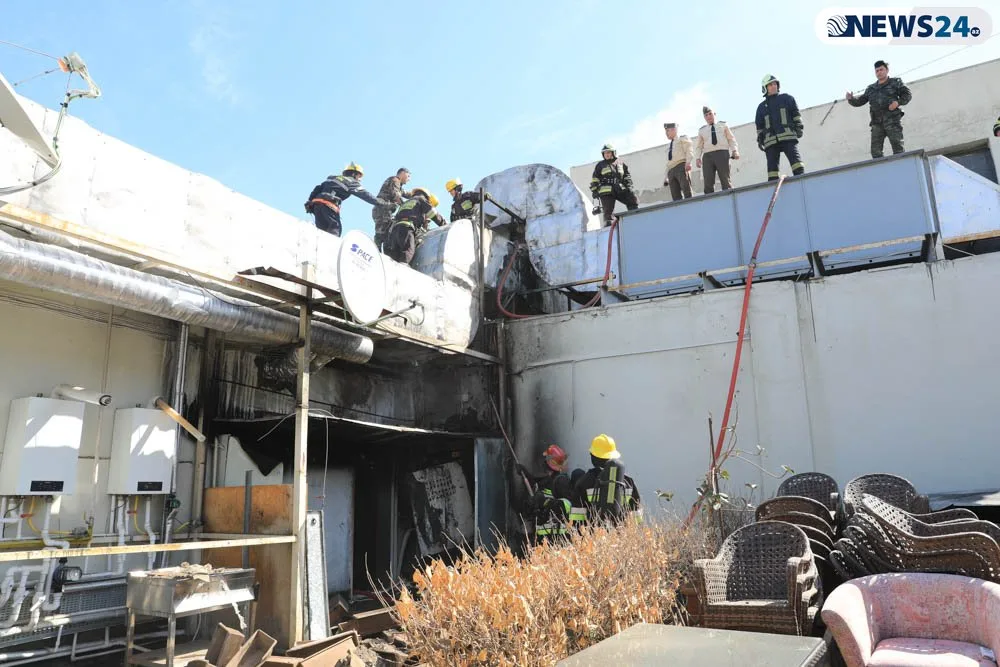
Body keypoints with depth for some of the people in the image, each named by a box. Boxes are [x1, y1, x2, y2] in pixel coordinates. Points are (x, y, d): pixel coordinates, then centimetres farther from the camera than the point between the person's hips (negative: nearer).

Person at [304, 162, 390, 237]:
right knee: (335, 230, -7)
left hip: (316, 202, 7)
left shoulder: (332, 178, 30)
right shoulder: (351, 182, 10)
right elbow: (364, 194, 3)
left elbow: (318, 189, 25)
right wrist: (383, 203, 3)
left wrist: (309, 202, 23)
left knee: (322, 231, 10)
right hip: (328, 205, -7)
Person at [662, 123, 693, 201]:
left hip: (682, 166, -5)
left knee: (686, 189, -22)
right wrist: (665, 178, 19)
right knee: (675, 196, -10)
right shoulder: (668, 146, 35)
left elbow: (688, 150, 0)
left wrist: (688, 162, -19)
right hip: (671, 171, 5)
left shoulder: (682, 138, 17)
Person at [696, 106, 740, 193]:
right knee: (708, 183, -10)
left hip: (722, 153, -1)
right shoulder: (702, 130, 22)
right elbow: (699, 146, 19)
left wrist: (735, 151, -4)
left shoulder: (723, 125, 19)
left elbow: (731, 139, 13)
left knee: (725, 180, -10)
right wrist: (698, 158, 1)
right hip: (707, 155, 1)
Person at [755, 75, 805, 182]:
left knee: (795, 158, -18)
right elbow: (759, 126, 23)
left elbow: (796, 113, 11)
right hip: (771, 140, 3)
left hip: (788, 136, -2)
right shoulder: (761, 107, 23)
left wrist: (798, 127, -1)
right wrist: (760, 140, 13)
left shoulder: (786, 98, 17)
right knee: (772, 166, -5)